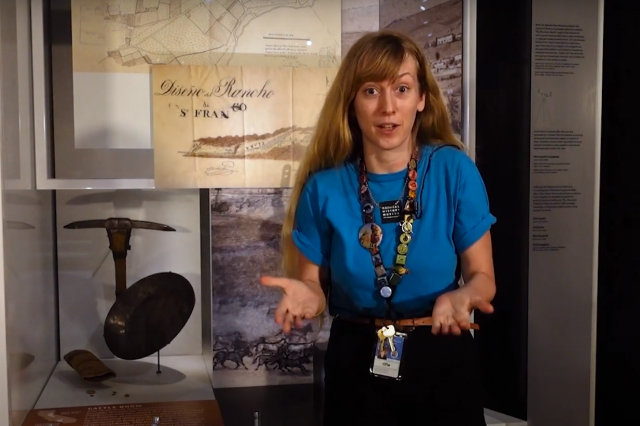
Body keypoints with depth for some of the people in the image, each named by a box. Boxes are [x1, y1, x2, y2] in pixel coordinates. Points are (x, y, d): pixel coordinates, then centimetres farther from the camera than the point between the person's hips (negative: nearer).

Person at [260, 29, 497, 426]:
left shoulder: (454, 170, -10)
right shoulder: (324, 187, -8)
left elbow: (482, 275, -5)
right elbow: (315, 283, 1)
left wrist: (461, 297, -26)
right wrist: (306, 295, -21)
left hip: (442, 361, 0)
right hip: (356, 364, 1)